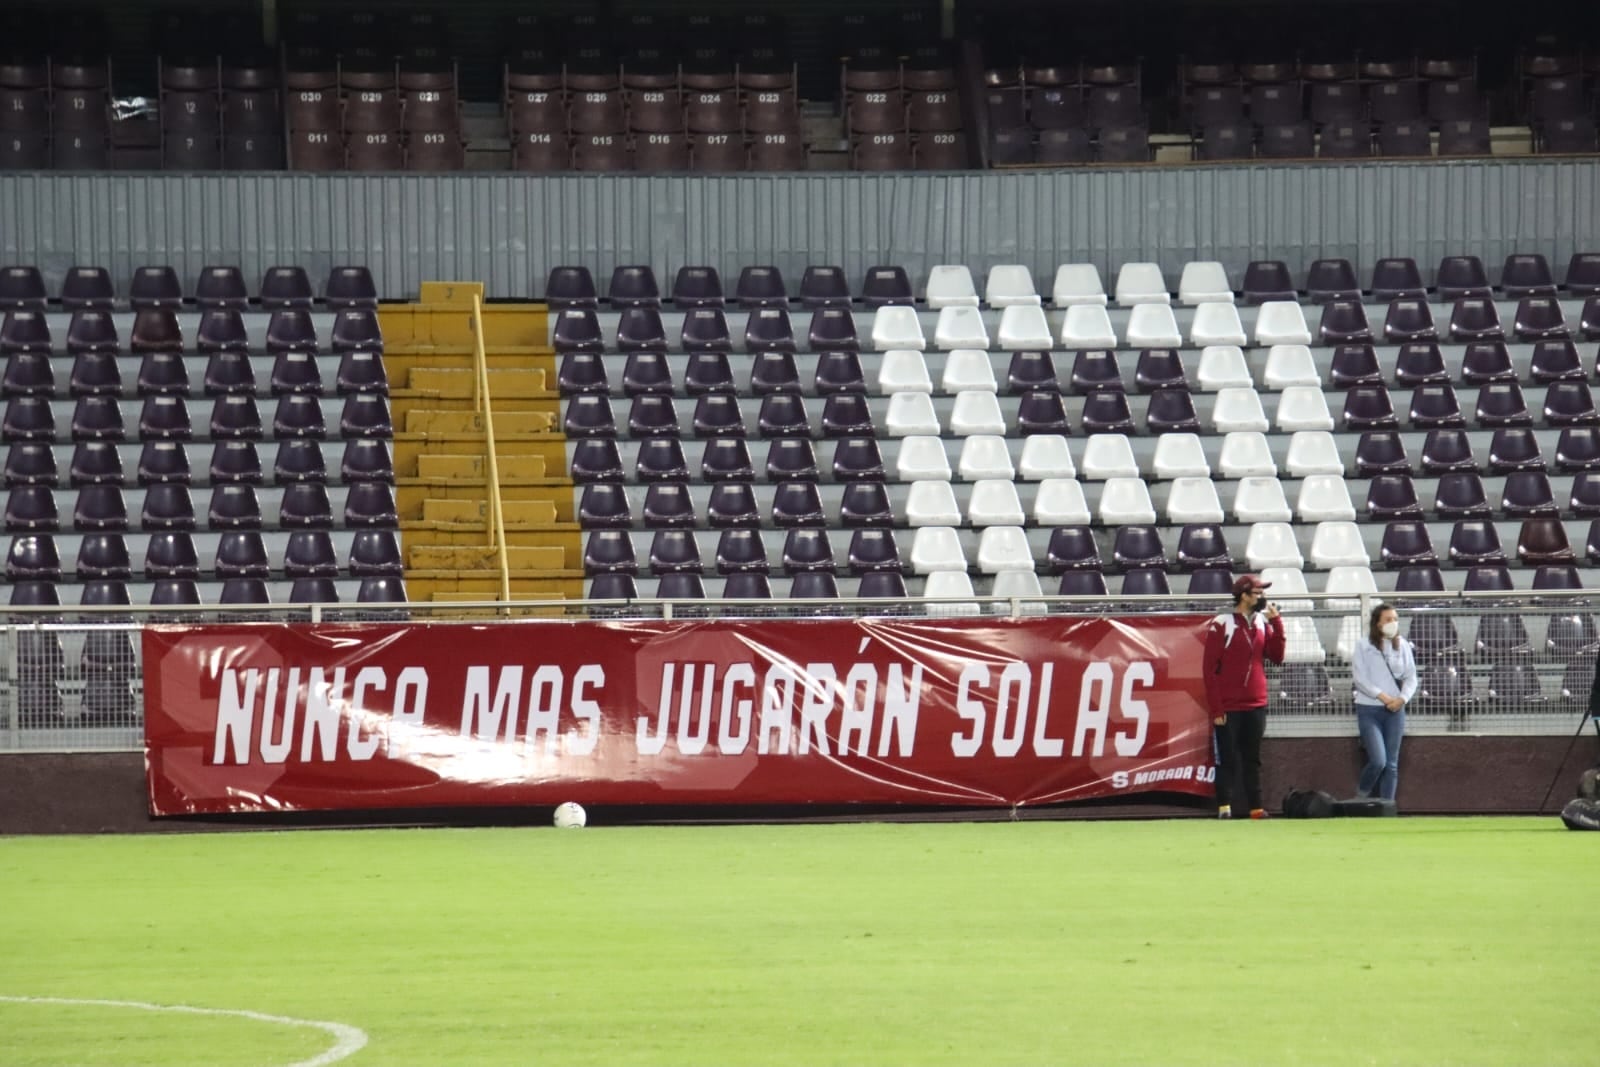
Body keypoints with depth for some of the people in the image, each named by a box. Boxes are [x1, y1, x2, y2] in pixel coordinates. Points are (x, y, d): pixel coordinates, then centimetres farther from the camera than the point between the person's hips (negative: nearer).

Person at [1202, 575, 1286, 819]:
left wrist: (1276, 622, -5)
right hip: (1228, 708, -5)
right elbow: (1210, 669, -9)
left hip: (1255, 706, 5)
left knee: (1253, 760, 9)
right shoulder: (1222, 625, -8)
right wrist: (1216, 709, -13)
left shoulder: (1263, 623, 9)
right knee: (1227, 760, -2)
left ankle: (1256, 808, 10)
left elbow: (1277, 656, 3)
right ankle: (1224, 807, 2)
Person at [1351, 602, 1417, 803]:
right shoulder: (1364, 647, -3)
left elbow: (1411, 677, 6)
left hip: (1395, 711, 4)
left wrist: (1402, 698, -11)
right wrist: (1382, 696, -17)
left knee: (1391, 764, 4)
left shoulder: (1402, 646, 6)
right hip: (1369, 710, -4)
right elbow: (1359, 677, -9)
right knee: (1378, 760, -15)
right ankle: (1361, 797, 9)